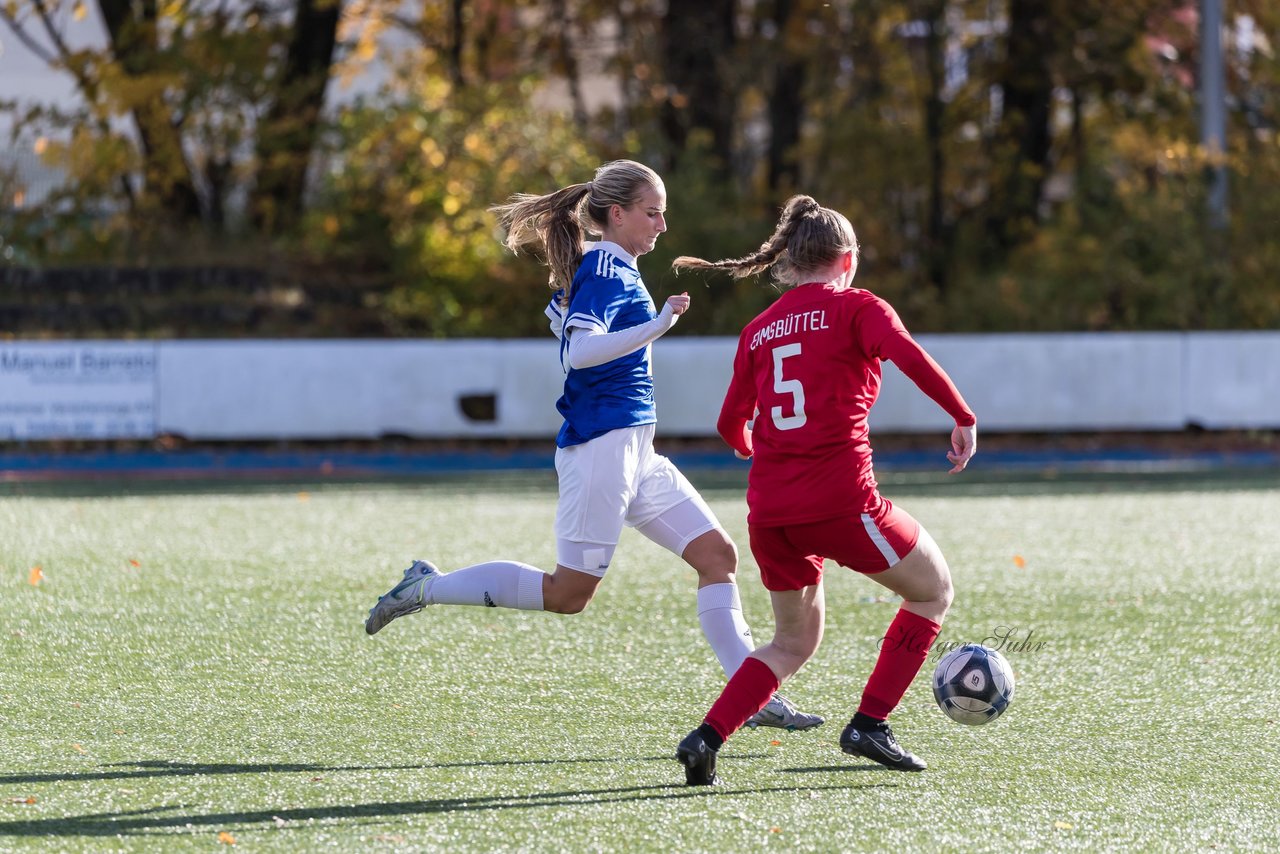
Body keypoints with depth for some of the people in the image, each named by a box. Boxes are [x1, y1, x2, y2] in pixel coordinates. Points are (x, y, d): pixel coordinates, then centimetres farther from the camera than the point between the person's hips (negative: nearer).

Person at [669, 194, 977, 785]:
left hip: (768, 508, 6)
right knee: (932, 590, 17)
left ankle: (706, 737, 1)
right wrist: (964, 418, -7)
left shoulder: (758, 330, 15)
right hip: (841, 498, -5)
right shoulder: (855, 308, 2)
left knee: (795, 642, 21)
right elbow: (909, 357, -17)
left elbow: (731, 422, 17)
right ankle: (870, 724, 9)